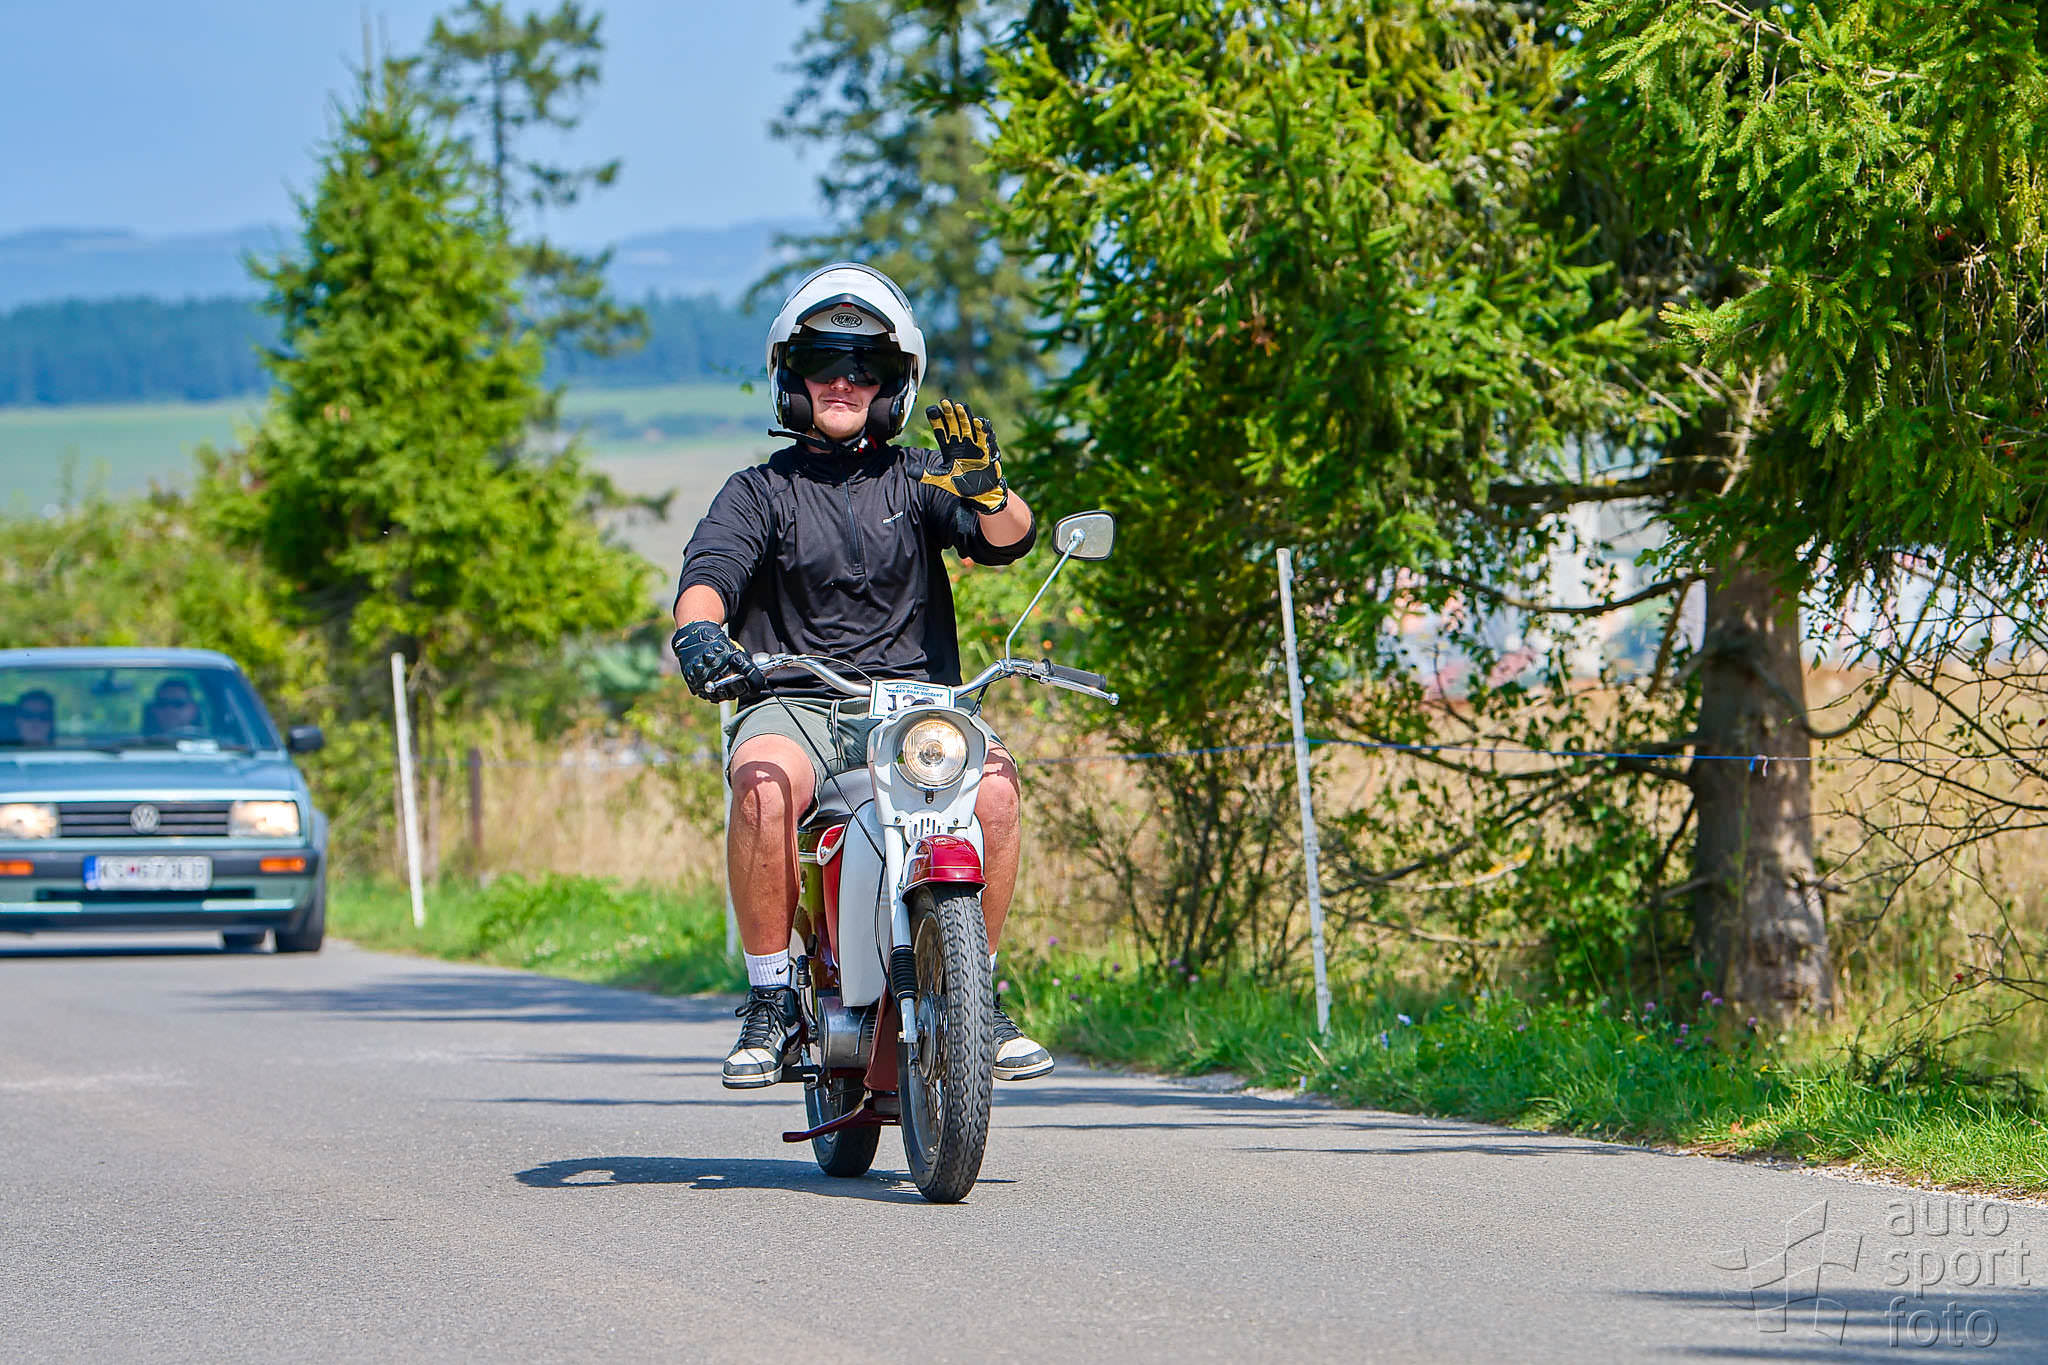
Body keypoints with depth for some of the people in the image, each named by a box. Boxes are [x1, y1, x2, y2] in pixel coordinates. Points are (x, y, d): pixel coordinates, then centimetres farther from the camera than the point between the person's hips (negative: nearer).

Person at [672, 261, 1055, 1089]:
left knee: (992, 776, -30)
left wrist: (989, 493, -25)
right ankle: (770, 997, -20)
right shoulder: (760, 492, 13)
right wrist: (697, 632, -28)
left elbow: (1008, 539, -1)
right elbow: (709, 570, -5)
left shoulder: (914, 480, 16)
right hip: (792, 702, -1)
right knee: (764, 784, -35)